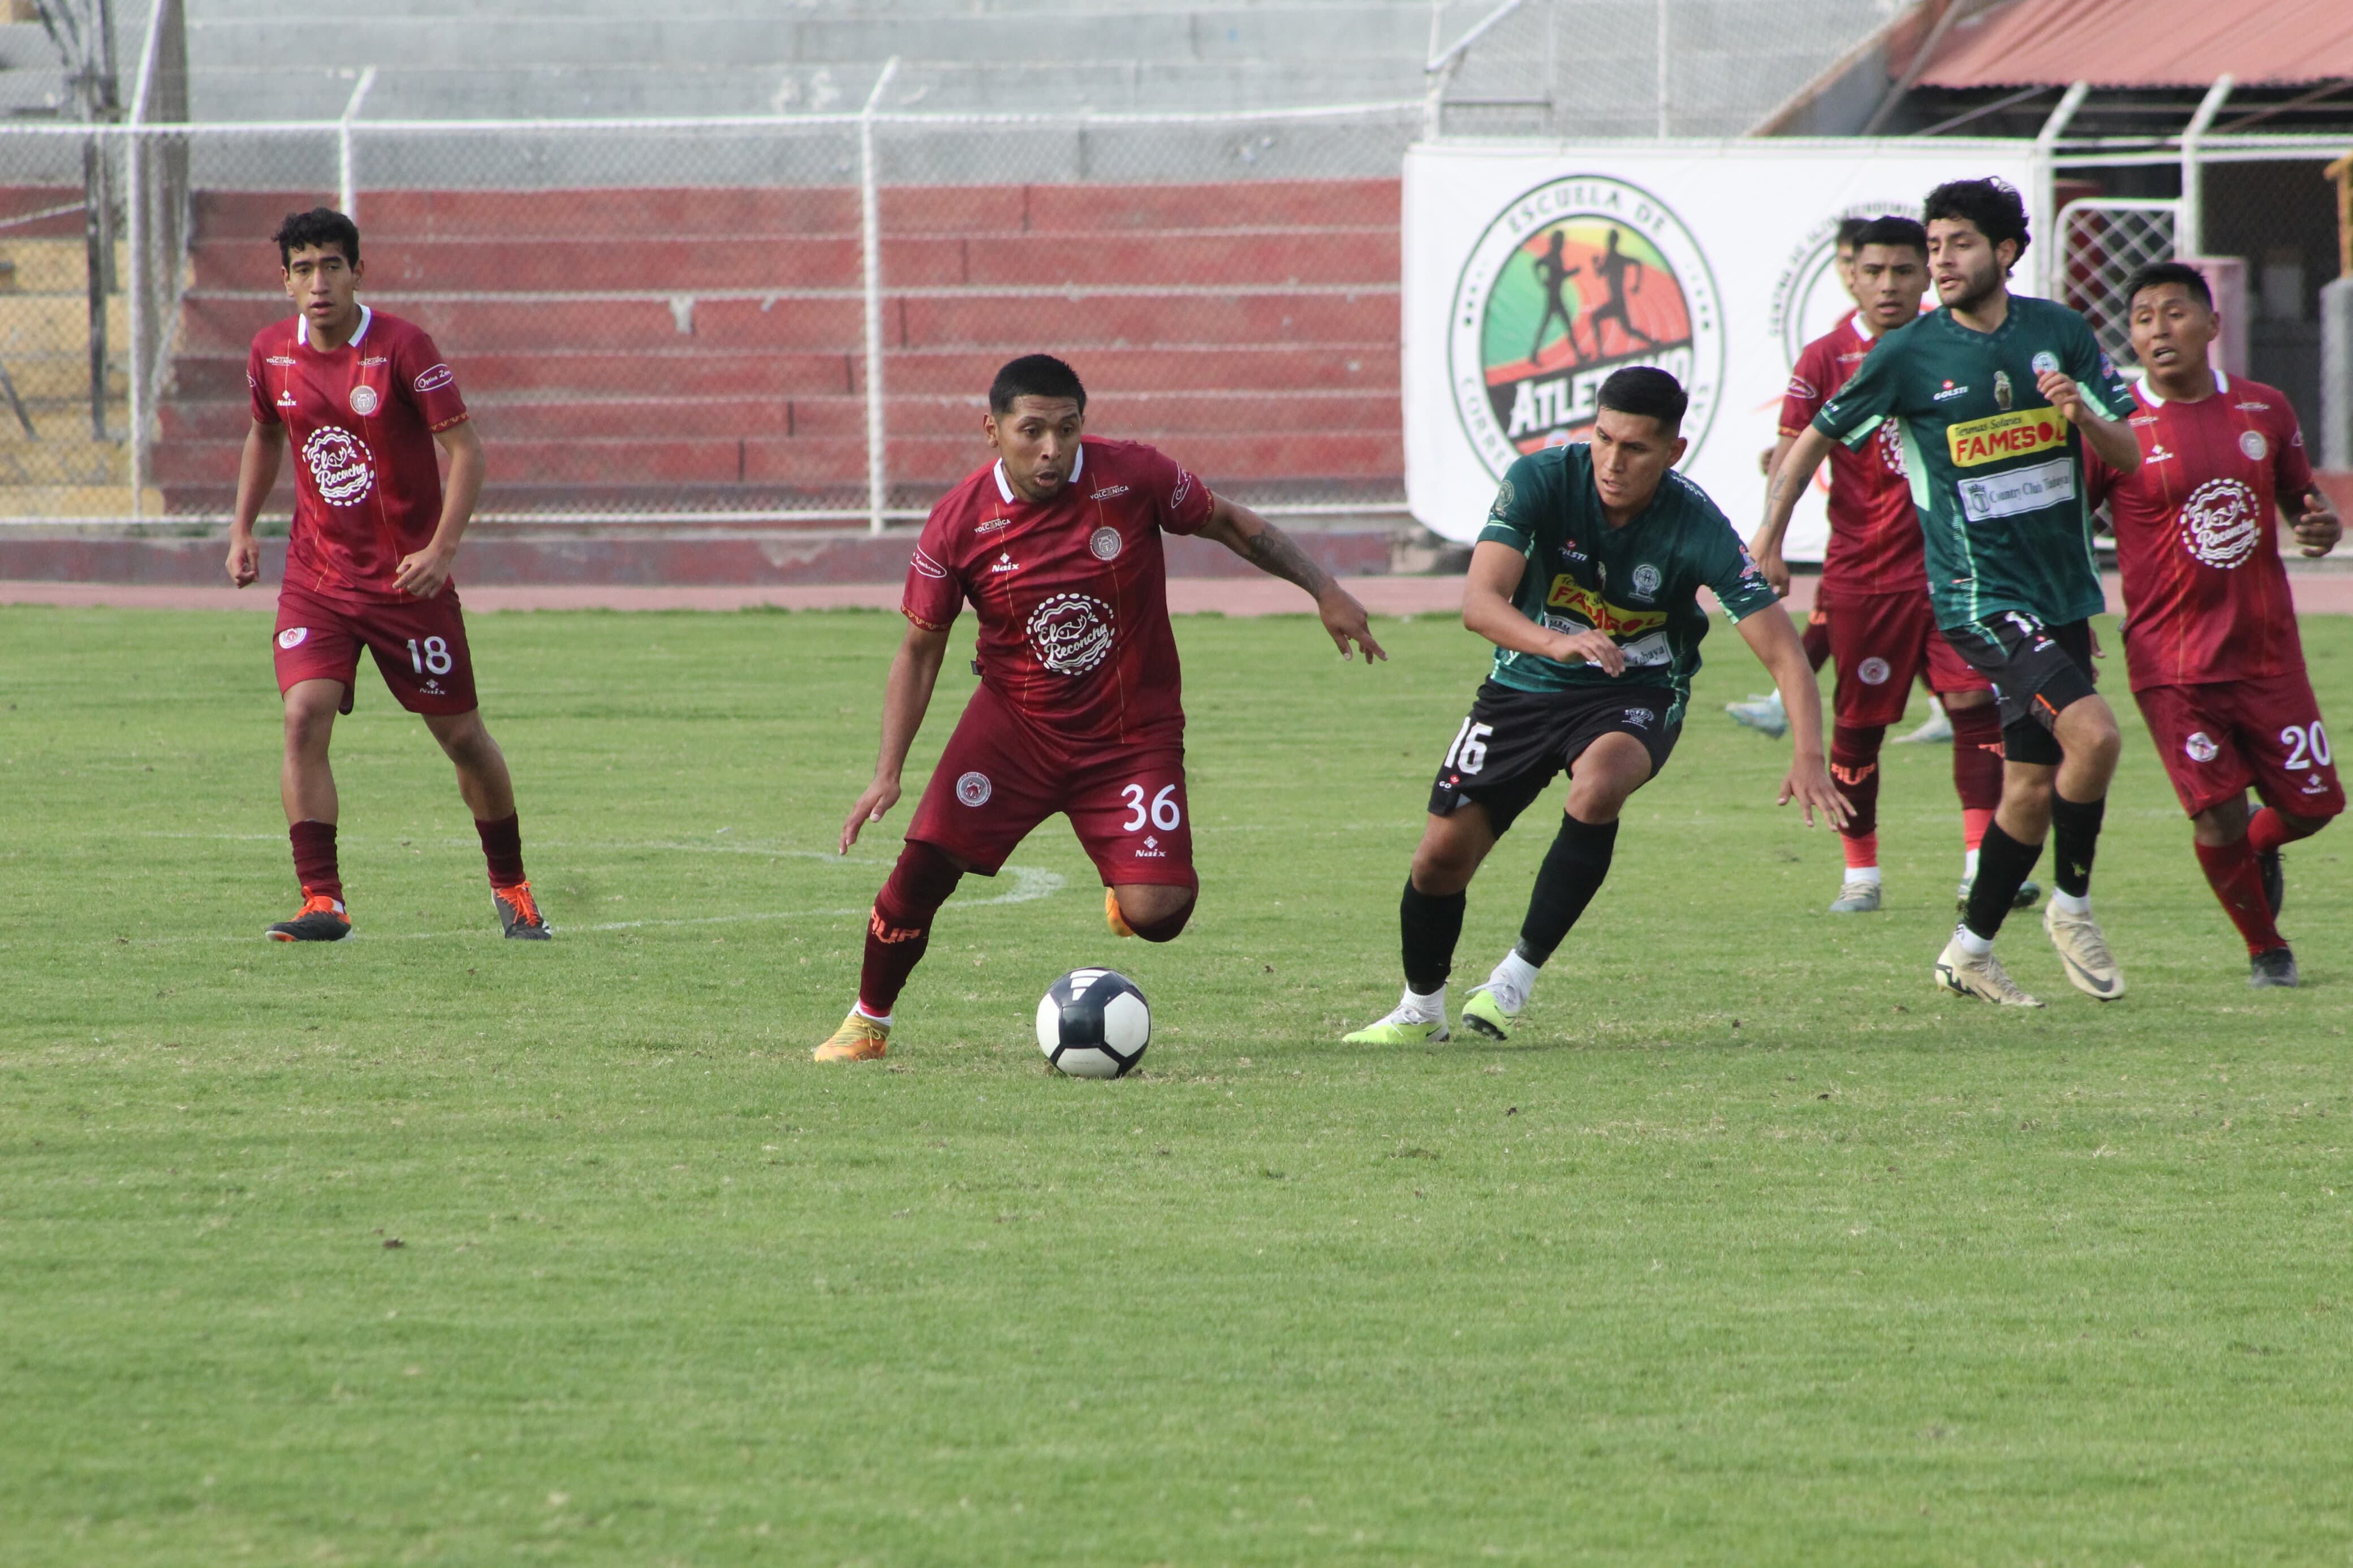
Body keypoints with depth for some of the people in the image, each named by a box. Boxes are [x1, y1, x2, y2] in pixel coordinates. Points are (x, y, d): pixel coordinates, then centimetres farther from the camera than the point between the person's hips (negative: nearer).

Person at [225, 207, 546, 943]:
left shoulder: (402, 347, -14)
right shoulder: (272, 353, 0)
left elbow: (464, 448, -14)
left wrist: (441, 548, -25)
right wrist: (242, 531, 13)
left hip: (407, 578, -3)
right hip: (315, 573, 3)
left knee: (460, 735, 6)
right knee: (304, 716, -18)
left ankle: (511, 887, 28)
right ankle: (322, 902, -18)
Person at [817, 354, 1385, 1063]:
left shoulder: (1133, 477, -14)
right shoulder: (960, 522, -11)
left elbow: (1231, 524, 4)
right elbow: (920, 649, -2)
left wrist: (1324, 590, 2)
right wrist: (887, 774, -9)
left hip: (1132, 734, -1)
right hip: (1014, 724, 1)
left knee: (1157, 916, -16)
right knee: (924, 866, -13)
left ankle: (1127, 893, 24)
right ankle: (868, 1023, 12)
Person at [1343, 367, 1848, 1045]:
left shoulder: (1697, 528, -24)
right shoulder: (1540, 480, -22)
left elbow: (1783, 653, -25)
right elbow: (1480, 601, -31)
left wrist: (1808, 758, -41)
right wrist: (1558, 643, -51)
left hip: (1637, 692, -2)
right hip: (1527, 684, 2)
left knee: (1598, 788, -35)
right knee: (1442, 856, -1)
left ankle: (1520, 974, -19)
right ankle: (1420, 1010, 27)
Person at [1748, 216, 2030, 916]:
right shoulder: (1826, 360, -2)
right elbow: (1795, 454, -5)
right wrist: (1770, 535, -17)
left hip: (1949, 563, 2)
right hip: (1861, 570, -2)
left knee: (1975, 702, -9)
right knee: (1859, 720, 3)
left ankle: (1980, 867, -9)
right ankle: (1860, 873, 16)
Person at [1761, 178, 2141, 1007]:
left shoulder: (2062, 332, 2)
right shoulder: (1908, 354, -6)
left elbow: (2128, 456, 4)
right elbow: (1816, 438, 5)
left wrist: (2083, 414, -17)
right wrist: (1769, 541, 0)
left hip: (2064, 590, 5)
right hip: (1980, 591, -5)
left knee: (2033, 785, 9)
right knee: (2092, 732, -23)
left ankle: (1970, 951, 25)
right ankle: (2073, 906, -3)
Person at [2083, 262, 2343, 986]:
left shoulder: (2265, 410, 5)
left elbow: (2301, 498, 18)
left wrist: (2322, 525, -5)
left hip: (2267, 650, 4)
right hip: (2172, 662, -3)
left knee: (2313, 803, 5)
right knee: (2216, 819, -9)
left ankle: (2260, 847, 42)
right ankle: (2266, 949, 17)